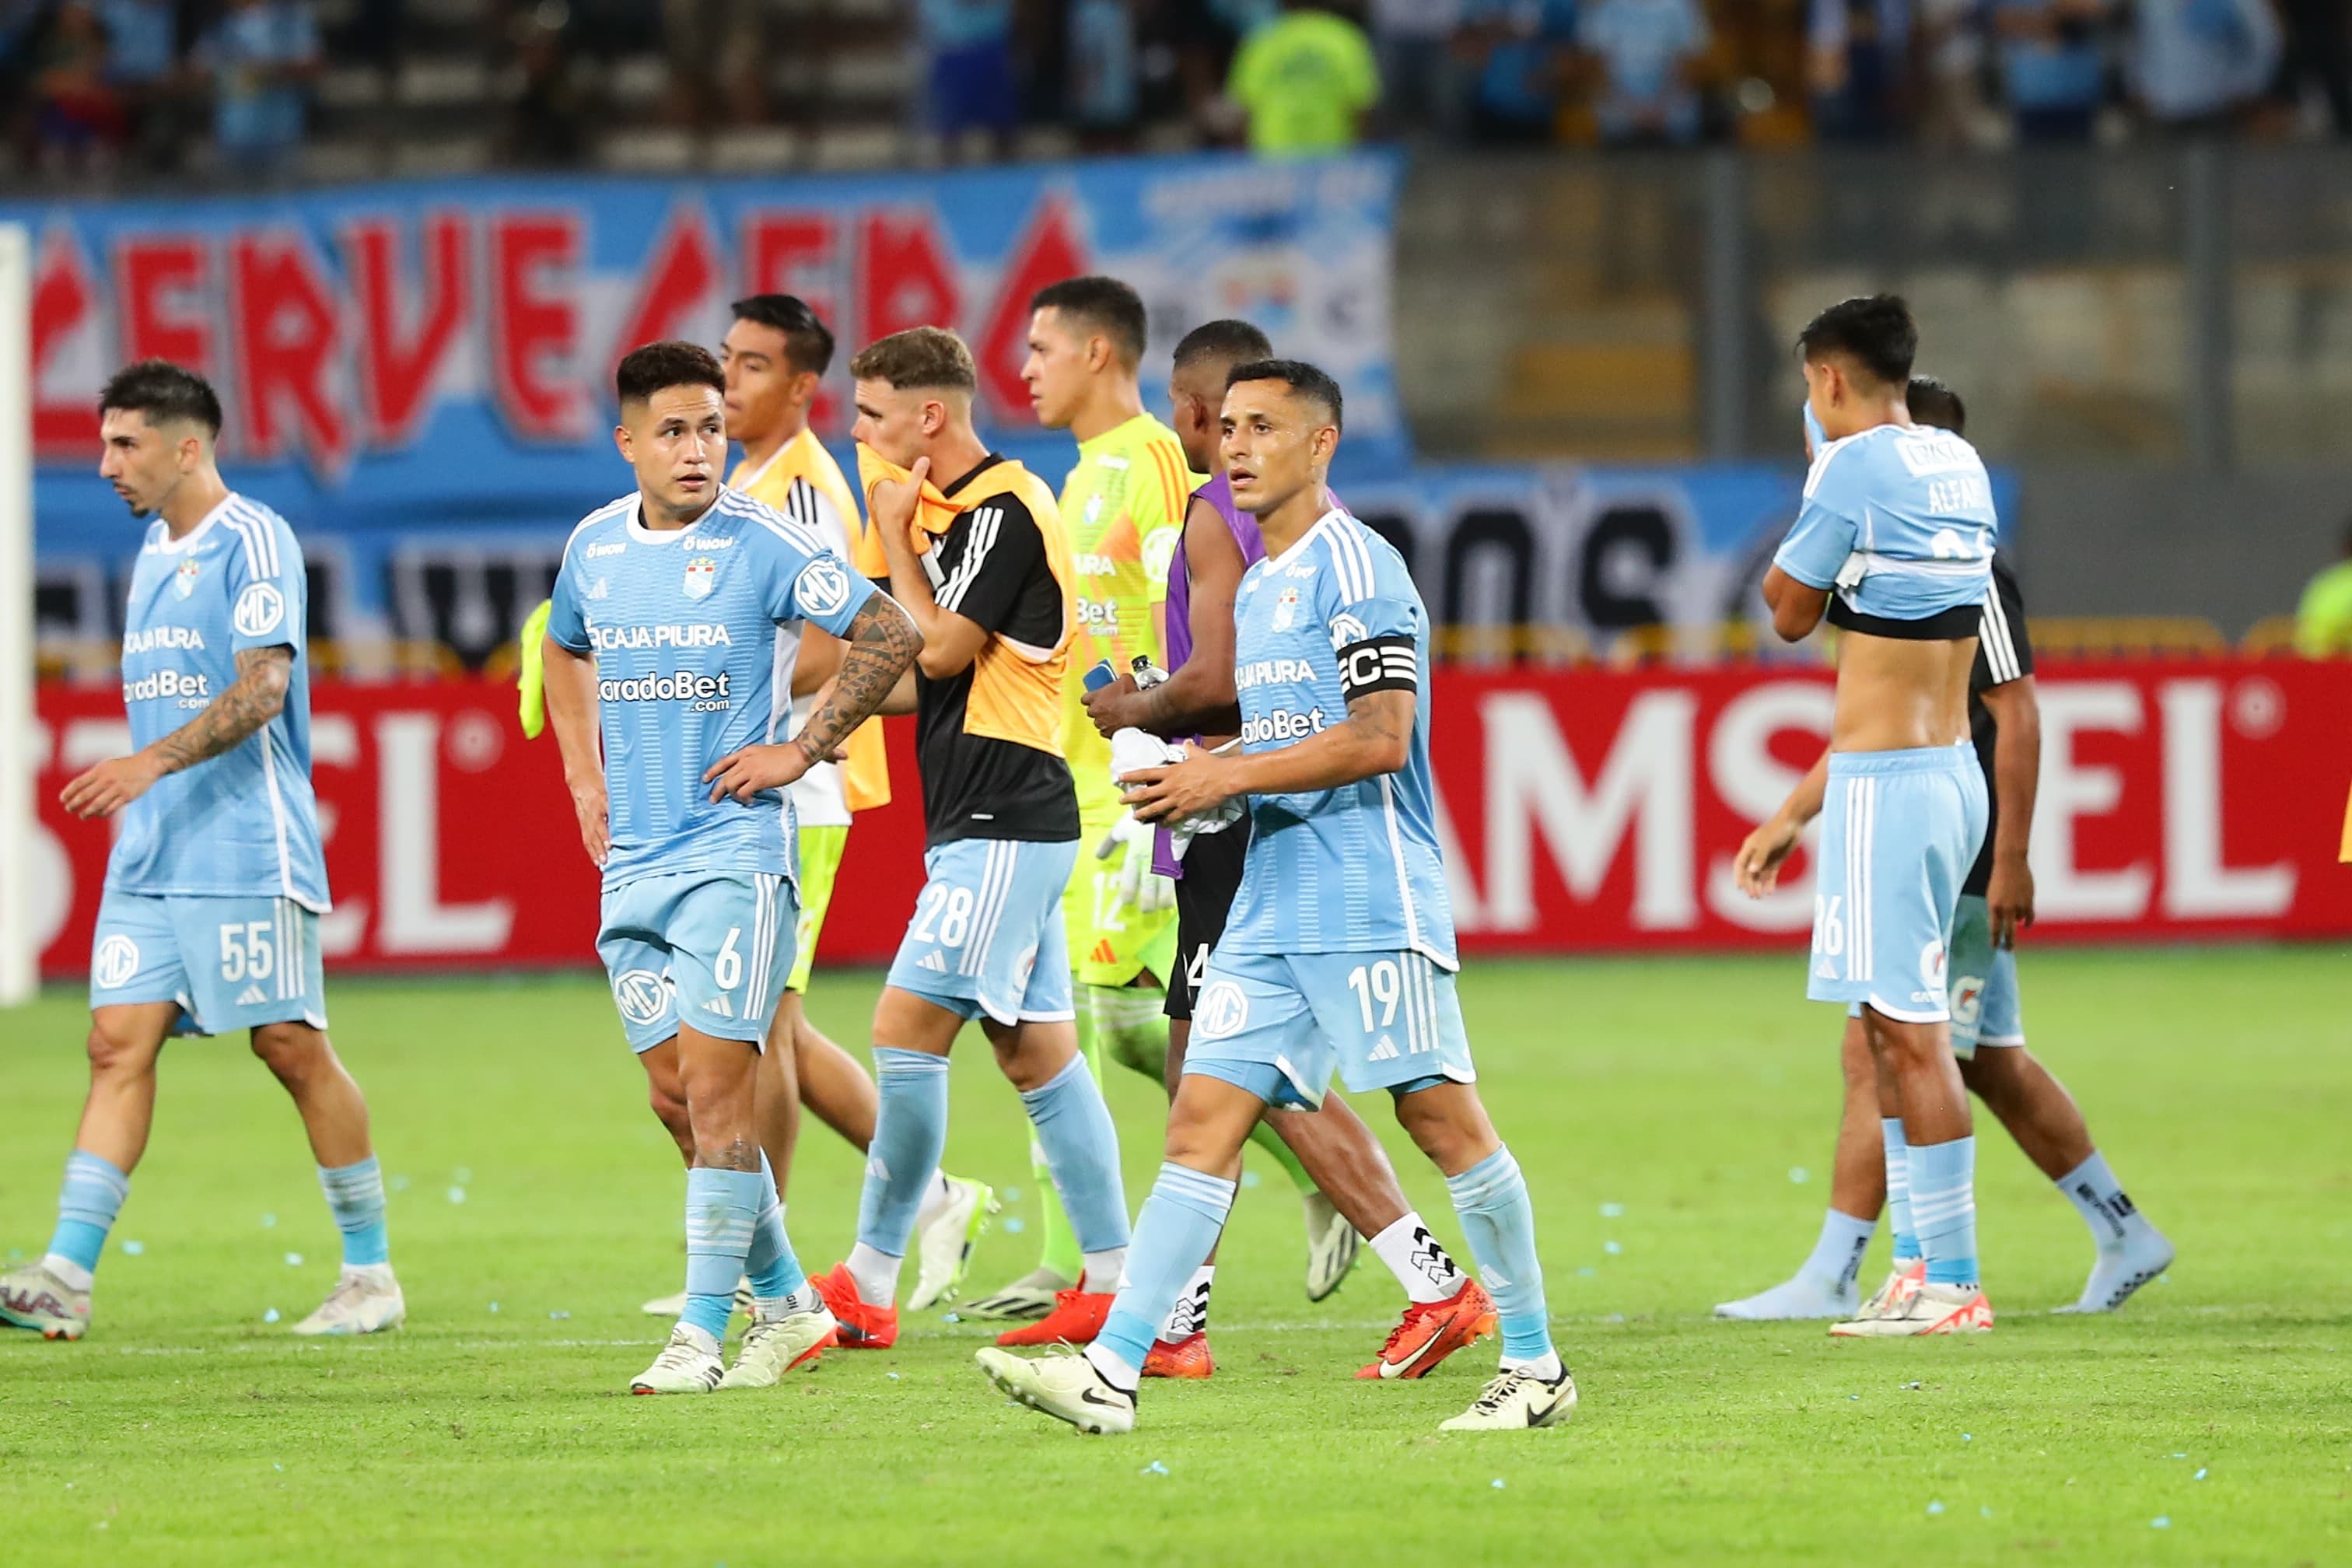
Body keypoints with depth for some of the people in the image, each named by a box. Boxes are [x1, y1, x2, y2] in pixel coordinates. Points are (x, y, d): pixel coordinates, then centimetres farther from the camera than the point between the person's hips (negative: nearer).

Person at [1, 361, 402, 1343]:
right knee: (118, 1042, -3)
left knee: (291, 1047, -3)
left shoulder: (253, 542, -9)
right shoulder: (153, 553, 17)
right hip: (148, 855, 8)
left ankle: (371, 1274, 8)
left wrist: (150, 764, -30)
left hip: (246, 852, -8)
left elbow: (262, 686, -21)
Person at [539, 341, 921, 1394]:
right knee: (674, 1094, 7)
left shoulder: (764, 544, -9)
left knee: (716, 1087, -11)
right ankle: (784, 1300, 21)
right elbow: (567, 653, 28)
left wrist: (804, 750, -9)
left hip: (735, 852, -6)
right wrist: (584, 776, 17)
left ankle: (702, 1334, -8)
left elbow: (889, 636, -7)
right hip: (633, 862, 6)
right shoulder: (595, 546, 8)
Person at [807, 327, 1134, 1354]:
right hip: (981, 821, 10)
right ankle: (1112, 1282, 9)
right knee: (1037, 1052, 9)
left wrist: (894, 531, -7)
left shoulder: (1006, 508, -13)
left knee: (907, 1029, -11)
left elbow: (939, 649, -16)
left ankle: (869, 1281, -8)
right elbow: (927, 668, 20)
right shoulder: (948, 508, 16)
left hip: (1005, 824, -10)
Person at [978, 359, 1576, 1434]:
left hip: (1370, 899, -9)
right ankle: (1110, 1374, -7)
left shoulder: (1354, 565, -9)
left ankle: (1536, 1367, 5)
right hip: (1269, 904, 9)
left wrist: (1230, 777, -15)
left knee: (1439, 1113, -5)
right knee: (1203, 1116, 0)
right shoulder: (1253, 588, 21)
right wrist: (1196, 790, 11)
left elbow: (1380, 738, -18)